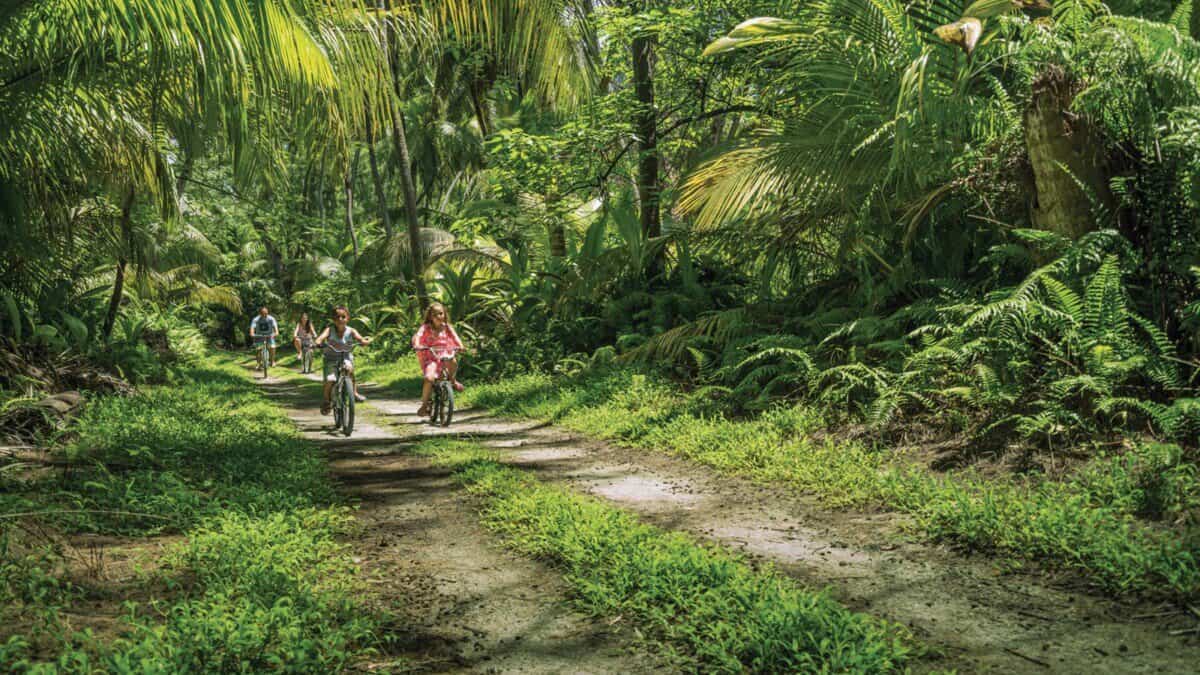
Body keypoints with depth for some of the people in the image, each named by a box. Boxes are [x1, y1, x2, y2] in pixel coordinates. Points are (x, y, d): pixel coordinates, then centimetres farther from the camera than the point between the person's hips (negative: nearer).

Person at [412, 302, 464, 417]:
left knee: (453, 362, -30)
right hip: (429, 357, -3)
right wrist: (417, 346, -41)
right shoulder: (426, 328, -4)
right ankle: (424, 405, -10)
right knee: (429, 378, -26)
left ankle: (453, 381, 3)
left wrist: (459, 346, -28)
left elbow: (454, 336, -7)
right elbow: (418, 337, -20)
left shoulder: (447, 327, 5)